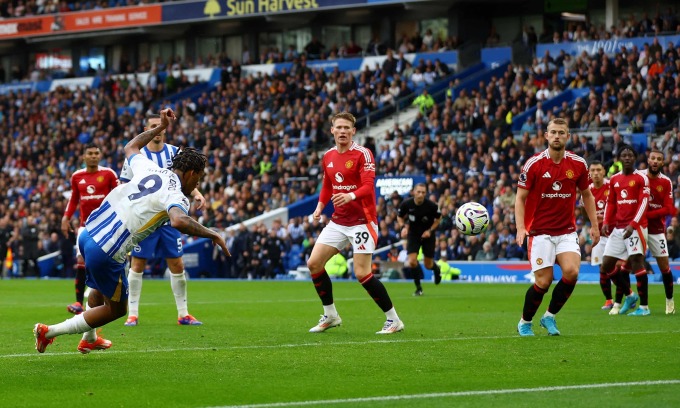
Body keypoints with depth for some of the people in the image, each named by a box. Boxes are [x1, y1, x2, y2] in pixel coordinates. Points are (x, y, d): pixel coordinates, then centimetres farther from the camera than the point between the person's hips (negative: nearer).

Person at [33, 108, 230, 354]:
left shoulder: (149, 168, 8)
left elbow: (131, 147, 31)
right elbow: (179, 221, -36)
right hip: (105, 255, -8)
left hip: (87, 234, 8)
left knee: (101, 289, 35)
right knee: (117, 309, 15)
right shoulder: (176, 197, -13)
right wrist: (212, 235, -24)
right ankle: (50, 332, 12)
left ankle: (89, 340, 51)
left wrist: (160, 127, 37)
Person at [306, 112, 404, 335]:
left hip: (361, 221, -7)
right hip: (338, 221, 7)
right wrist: (320, 206, 6)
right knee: (314, 263, 0)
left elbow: (368, 186, -23)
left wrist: (350, 196, -42)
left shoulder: (362, 154, -12)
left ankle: (394, 320, 0)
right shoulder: (328, 157, 8)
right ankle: (330, 315, 14)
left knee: (362, 274, -13)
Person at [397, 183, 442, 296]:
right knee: (412, 261, -17)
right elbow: (400, 217, 1)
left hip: (427, 235, -1)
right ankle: (418, 288, 2)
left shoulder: (432, 205, -21)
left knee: (428, 265, 5)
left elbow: (438, 218, -2)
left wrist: (430, 230, -15)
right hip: (413, 234, 1)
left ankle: (437, 269, 45)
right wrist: (403, 227, -18)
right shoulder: (406, 204, -17)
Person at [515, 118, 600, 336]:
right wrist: (521, 228, -16)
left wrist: (594, 225, 9)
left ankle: (550, 316, 3)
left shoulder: (578, 164, 0)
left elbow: (586, 194, 15)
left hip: (567, 232, 2)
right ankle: (525, 322, 18)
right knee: (544, 282, -7)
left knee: (571, 271, -19)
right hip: (540, 232, -2)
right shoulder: (534, 164, -8)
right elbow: (520, 197, -4)